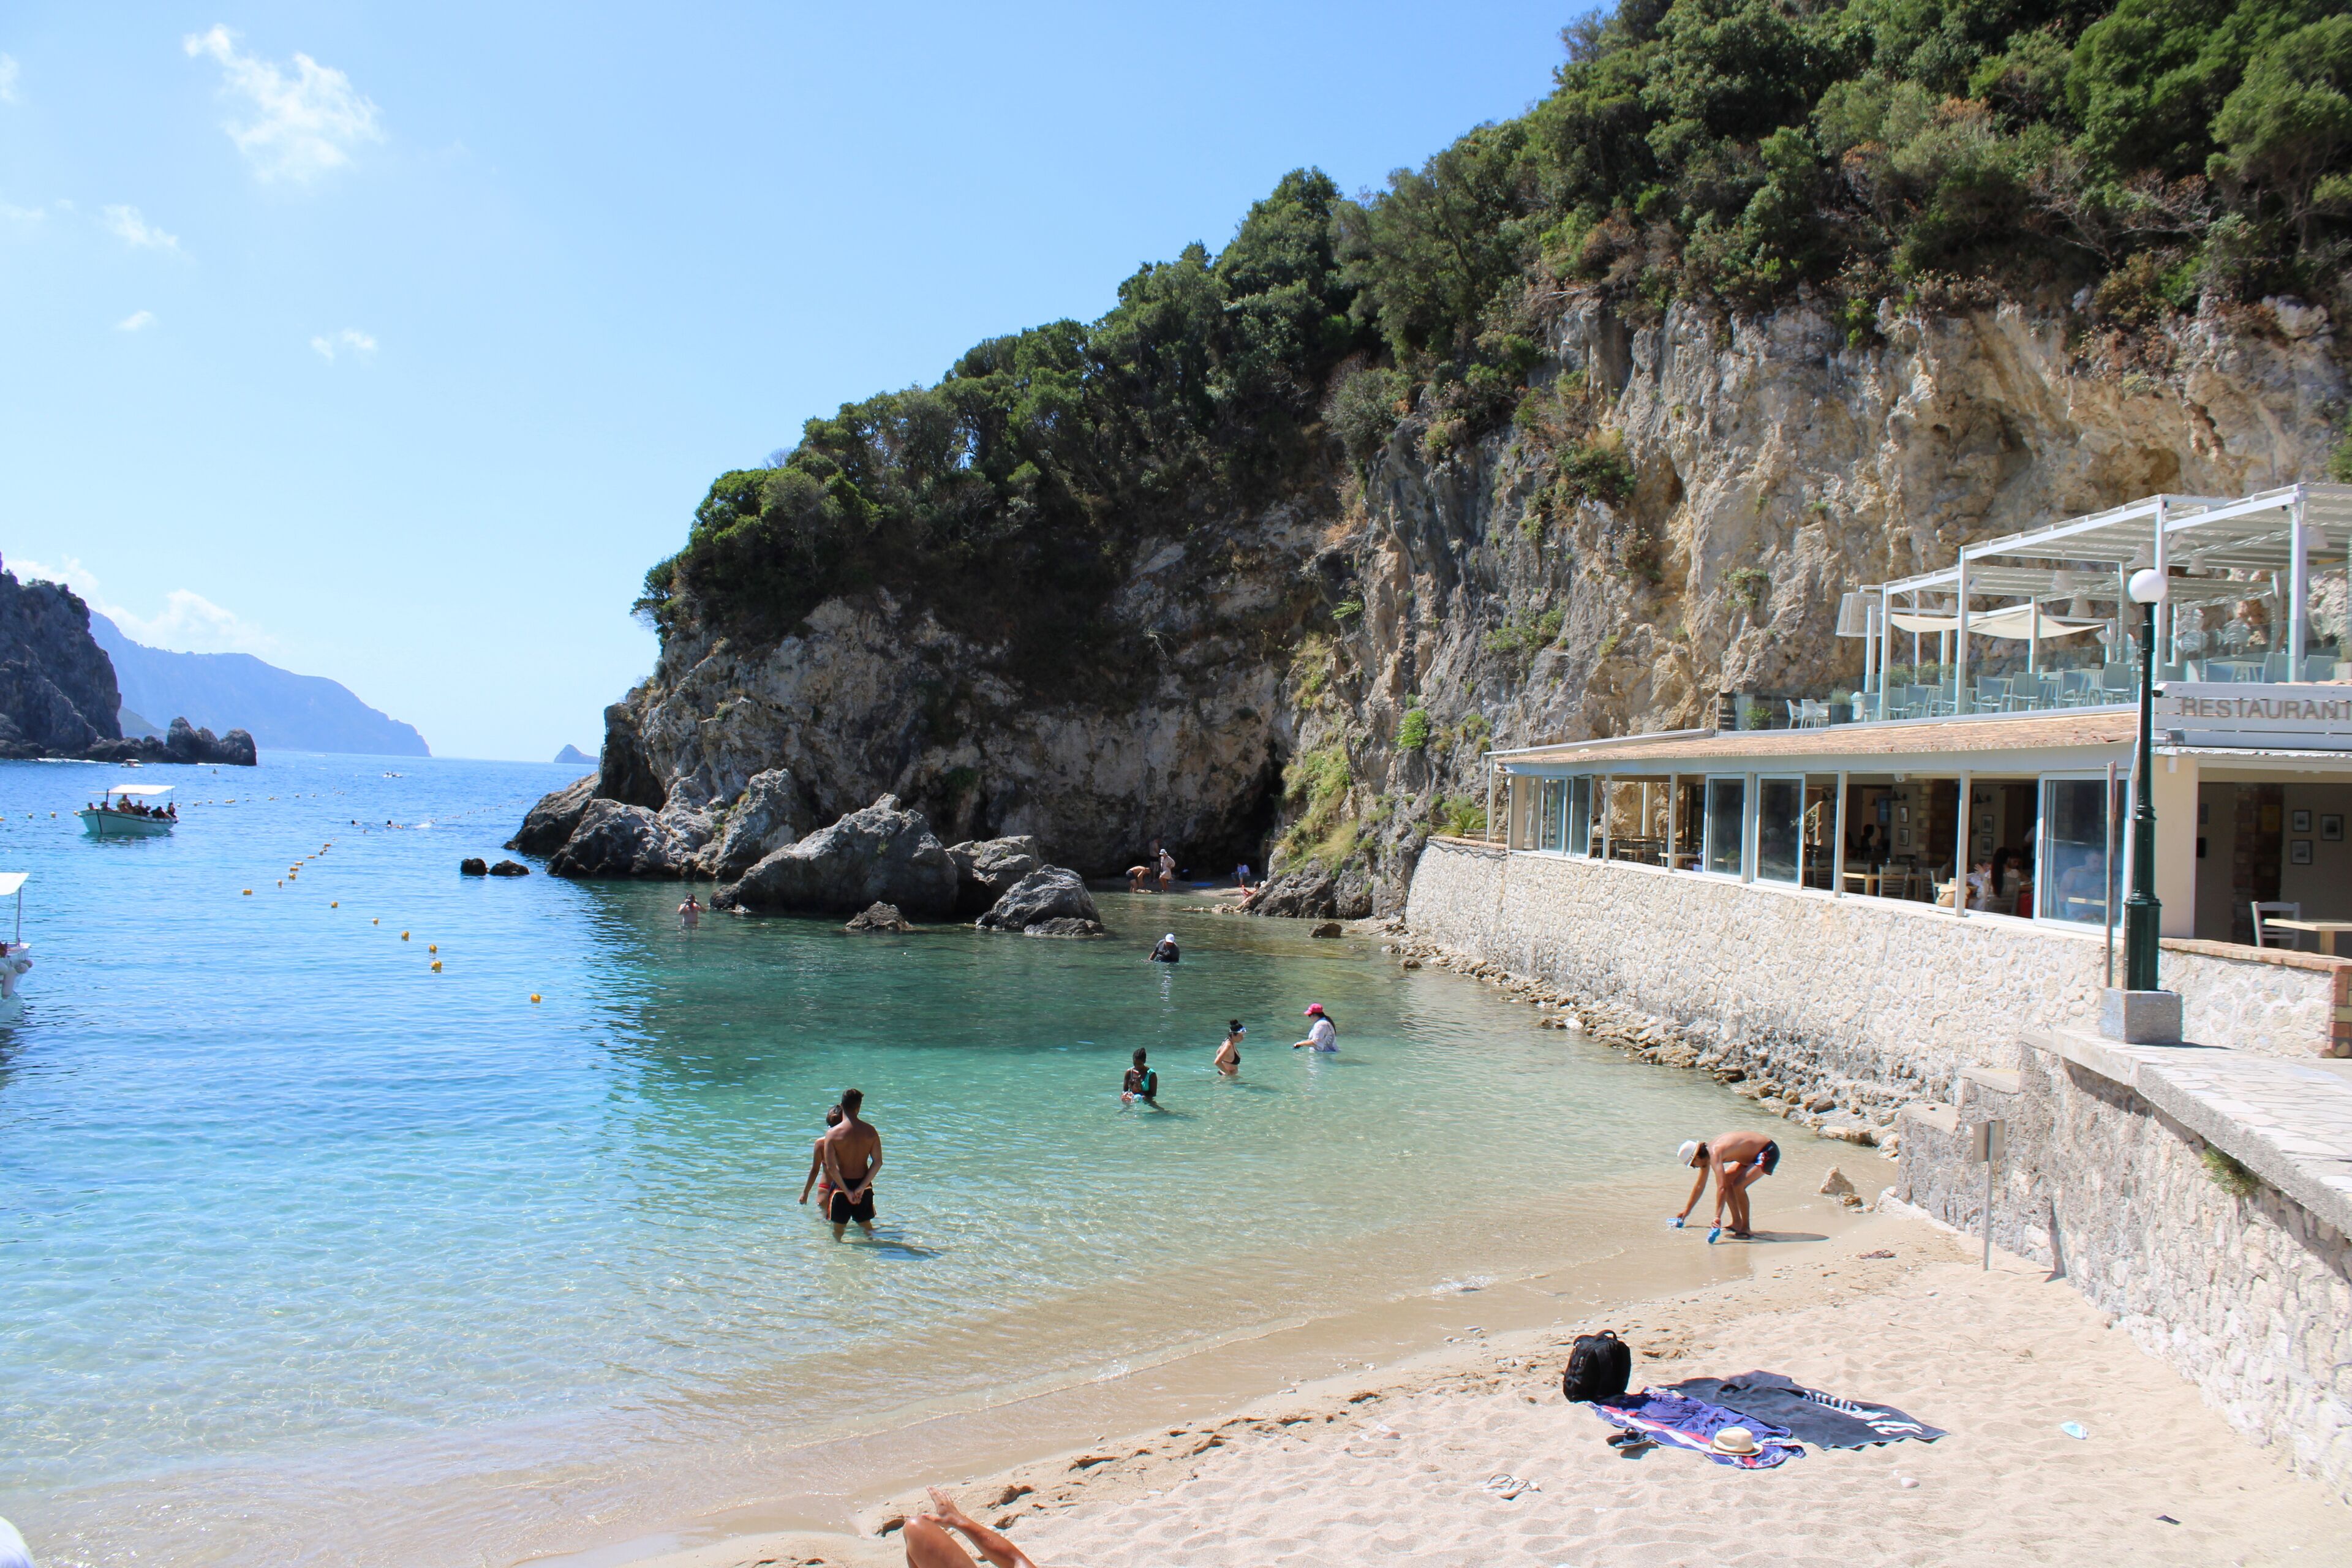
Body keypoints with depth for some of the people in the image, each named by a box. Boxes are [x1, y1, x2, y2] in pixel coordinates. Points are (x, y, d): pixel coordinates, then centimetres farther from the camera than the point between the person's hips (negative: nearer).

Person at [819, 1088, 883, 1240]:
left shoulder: (833, 1134, -14)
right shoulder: (870, 1131, -5)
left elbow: (831, 1167, -18)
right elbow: (878, 1162, -9)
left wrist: (846, 1191, -13)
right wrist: (862, 1187, -9)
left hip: (842, 1185, -3)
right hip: (863, 1184, 3)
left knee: (838, 1228, 13)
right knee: (866, 1225, 23)